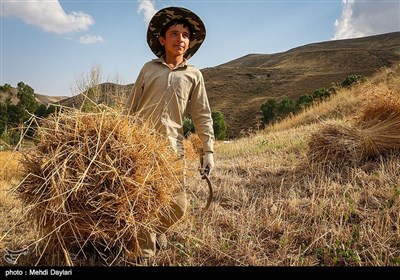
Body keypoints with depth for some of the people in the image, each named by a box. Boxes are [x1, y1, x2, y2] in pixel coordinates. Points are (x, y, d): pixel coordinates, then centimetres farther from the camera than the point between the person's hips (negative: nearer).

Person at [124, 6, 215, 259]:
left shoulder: (194, 75, 10)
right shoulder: (149, 68, 11)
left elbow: (202, 116, 8)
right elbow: (130, 108, 13)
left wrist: (208, 150, 0)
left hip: (173, 148, 1)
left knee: (178, 205, 2)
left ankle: (156, 231, 35)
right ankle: (145, 252, 23)